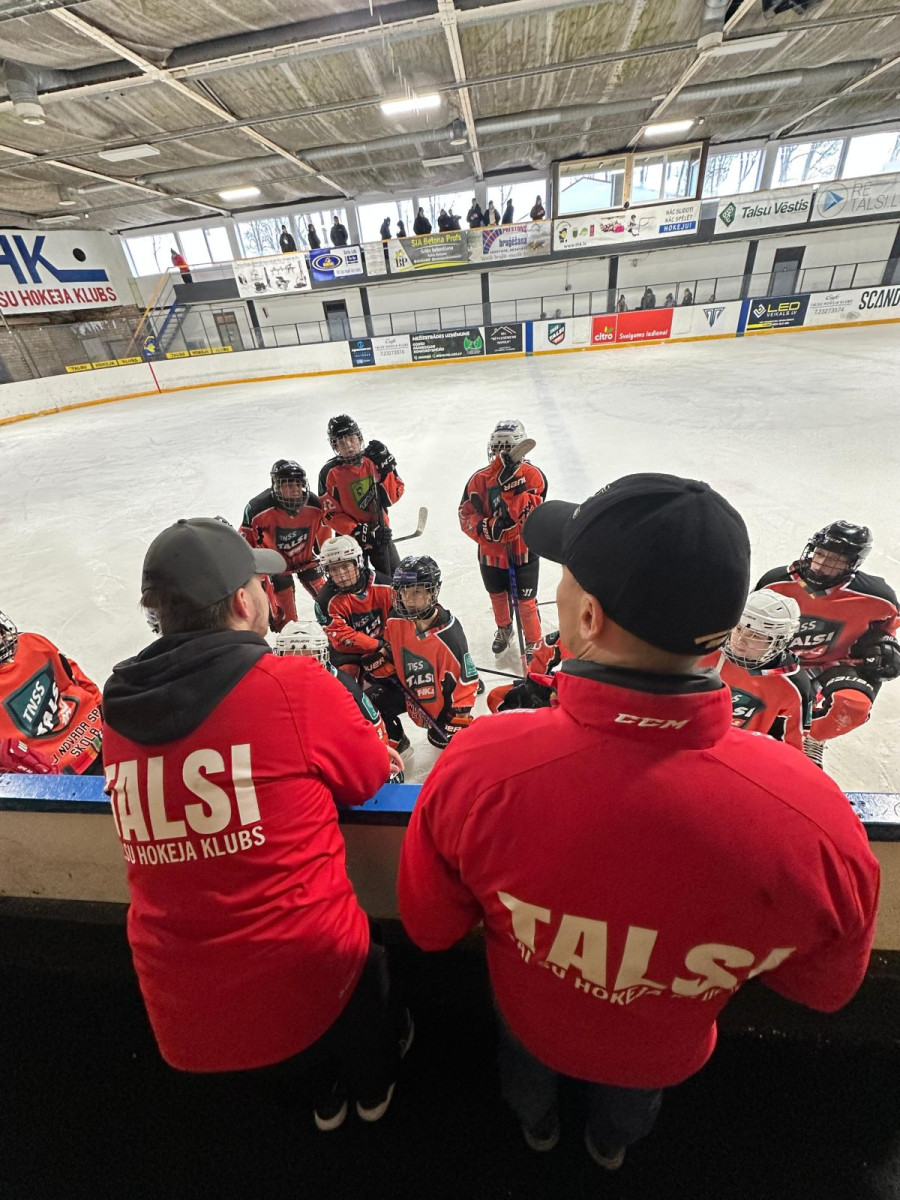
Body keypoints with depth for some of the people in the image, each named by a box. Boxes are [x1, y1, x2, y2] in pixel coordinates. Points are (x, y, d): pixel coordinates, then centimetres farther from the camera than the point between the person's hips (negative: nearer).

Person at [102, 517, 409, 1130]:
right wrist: (372, 750, 14)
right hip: (306, 978, -3)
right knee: (367, 966, 32)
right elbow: (369, 779, -8)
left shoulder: (120, 708, -6)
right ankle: (373, 1086, 60)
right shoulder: (298, 686, -24)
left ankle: (324, 1090, 63)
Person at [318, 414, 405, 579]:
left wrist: (386, 469, -21)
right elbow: (330, 514, -13)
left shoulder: (374, 460, -4)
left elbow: (393, 496, -7)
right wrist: (357, 531, -23)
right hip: (351, 536, -3)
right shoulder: (330, 472, -12)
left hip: (381, 532, 3)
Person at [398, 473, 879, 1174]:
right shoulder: (817, 821, -41)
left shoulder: (478, 767, -43)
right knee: (632, 1101, 40)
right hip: (665, 1053, 1)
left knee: (526, 1063, 39)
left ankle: (537, 1124, 72)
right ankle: (613, 1143, 73)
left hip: (531, 1017, 0)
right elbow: (825, 986, -16)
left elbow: (430, 928, -21)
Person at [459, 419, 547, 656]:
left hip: (524, 552, -3)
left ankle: (534, 642, 34)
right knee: (497, 596, 24)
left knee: (526, 602, 7)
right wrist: (487, 528, -27)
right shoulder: (480, 478, -9)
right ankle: (504, 629, 53)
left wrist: (512, 487, -38)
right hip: (490, 552, 3)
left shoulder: (533, 475, -15)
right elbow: (466, 515, -9)